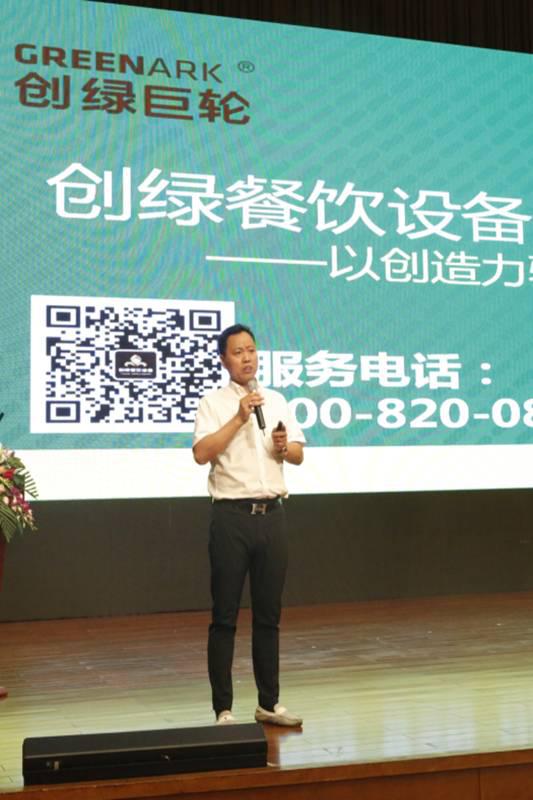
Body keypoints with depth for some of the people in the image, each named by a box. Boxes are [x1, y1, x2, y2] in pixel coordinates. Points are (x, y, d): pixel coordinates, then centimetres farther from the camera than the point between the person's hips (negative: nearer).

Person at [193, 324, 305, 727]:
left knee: (269, 614, 11)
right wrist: (240, 417, -19)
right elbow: (201, 453, -15)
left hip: (272, 513, 4)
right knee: (225, 617, 1)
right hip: (232, 515, -4)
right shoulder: (214, 403, -1)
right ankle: (223, 709, 8)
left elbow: (299, 455, 13)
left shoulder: (277, 401, 13)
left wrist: (284, 447, -8)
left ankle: (269, 703, 21)